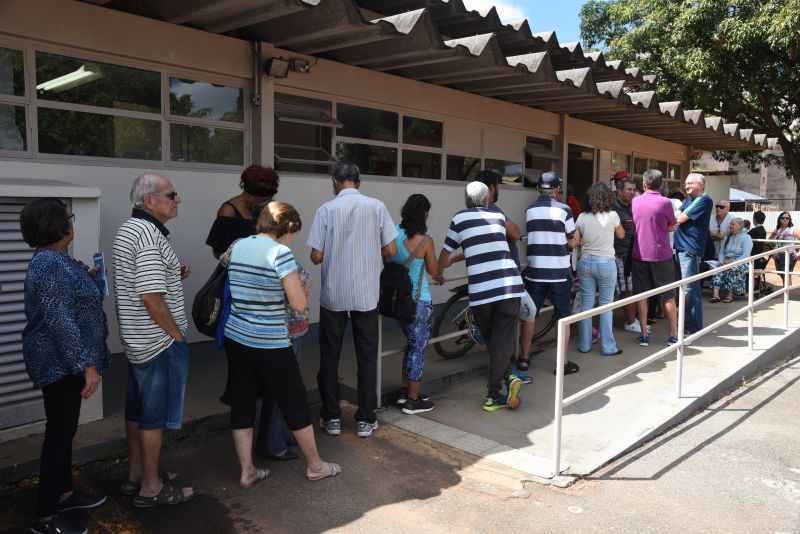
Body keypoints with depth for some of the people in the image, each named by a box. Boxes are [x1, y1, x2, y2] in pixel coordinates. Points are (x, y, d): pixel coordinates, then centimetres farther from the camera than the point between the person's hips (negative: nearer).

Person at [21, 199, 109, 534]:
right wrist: (87, 364, -27)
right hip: (60, 363, -10)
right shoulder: (51, 264, -22)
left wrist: (89, 279, 27)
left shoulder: (54, 259, 10)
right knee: (59, 434, -1)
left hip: (63, 361, 10)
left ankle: (64, 493, 34)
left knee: (64, 430, 19)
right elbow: (60, 322, -27)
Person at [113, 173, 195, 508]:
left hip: (136, 338, 10)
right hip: (160, 341, -10)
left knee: (137, 409, 18)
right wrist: (177, 333, -14)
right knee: (155, 415, 1)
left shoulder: (128, 229, 13)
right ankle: (150, 488, 14)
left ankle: (135, 475, 31)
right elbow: (151, 298, -25)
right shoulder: (149, 233, -21)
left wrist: (172, 276, 9)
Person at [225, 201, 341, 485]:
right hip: (270, 345, -6)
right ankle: (315, 466, 25)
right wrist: (297, 288, 3)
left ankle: (247, 472, 23)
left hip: (236, 339, 6)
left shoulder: (237, 246, 6)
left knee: (242, 405, 14)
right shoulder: (280, 252, -15)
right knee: (295, 405, 10)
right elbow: (300, 304, -17)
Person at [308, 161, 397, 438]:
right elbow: (391, 251, -2)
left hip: (333, 295, -1)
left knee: (330, 357, 12)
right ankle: (365, 420, 16)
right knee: (367, 357, 10)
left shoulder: (326, 209, -6)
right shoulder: (376, 206, -3)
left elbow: (316, 256, -8)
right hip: (366, 295, 1)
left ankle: (332, 418, 19)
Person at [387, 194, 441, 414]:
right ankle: (412, 401, 14)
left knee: (411, 344, 22)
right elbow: (434, 272, -4)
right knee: (418, 348, 6)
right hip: (419, 301, -6)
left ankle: (404, 392, 30)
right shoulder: (425, 241, -16)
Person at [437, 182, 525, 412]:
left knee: (492, 340, 19)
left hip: (480, 289, -1)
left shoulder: (460, 218, 7)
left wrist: (438, 273, 35)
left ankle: (508, 377, 9)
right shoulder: (498, 216, 16)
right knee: (503, 340, 4)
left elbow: (445, 256, 12)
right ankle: (493, 395, -1)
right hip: (510, 285, 2)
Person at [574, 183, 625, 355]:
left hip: (586, 262, 2)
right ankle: (608, 346, 10)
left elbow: (575, 242, 1)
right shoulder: (612, 216, -7)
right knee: (606, 305, 5)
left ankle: (585, 344, 15)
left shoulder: (582, 217, -3)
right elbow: (621, 235, 10)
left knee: (586, 304, 9)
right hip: (606, 262, -2)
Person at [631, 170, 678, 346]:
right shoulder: (665, 202, -10)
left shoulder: (636, 201, 0)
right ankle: (673, 335, 13)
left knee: (642, 295, 9)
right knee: (668, 296, 8)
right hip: (661, 254, -2)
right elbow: (672, 227, 3)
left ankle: (644, 335, 11)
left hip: (640, 254, 3)